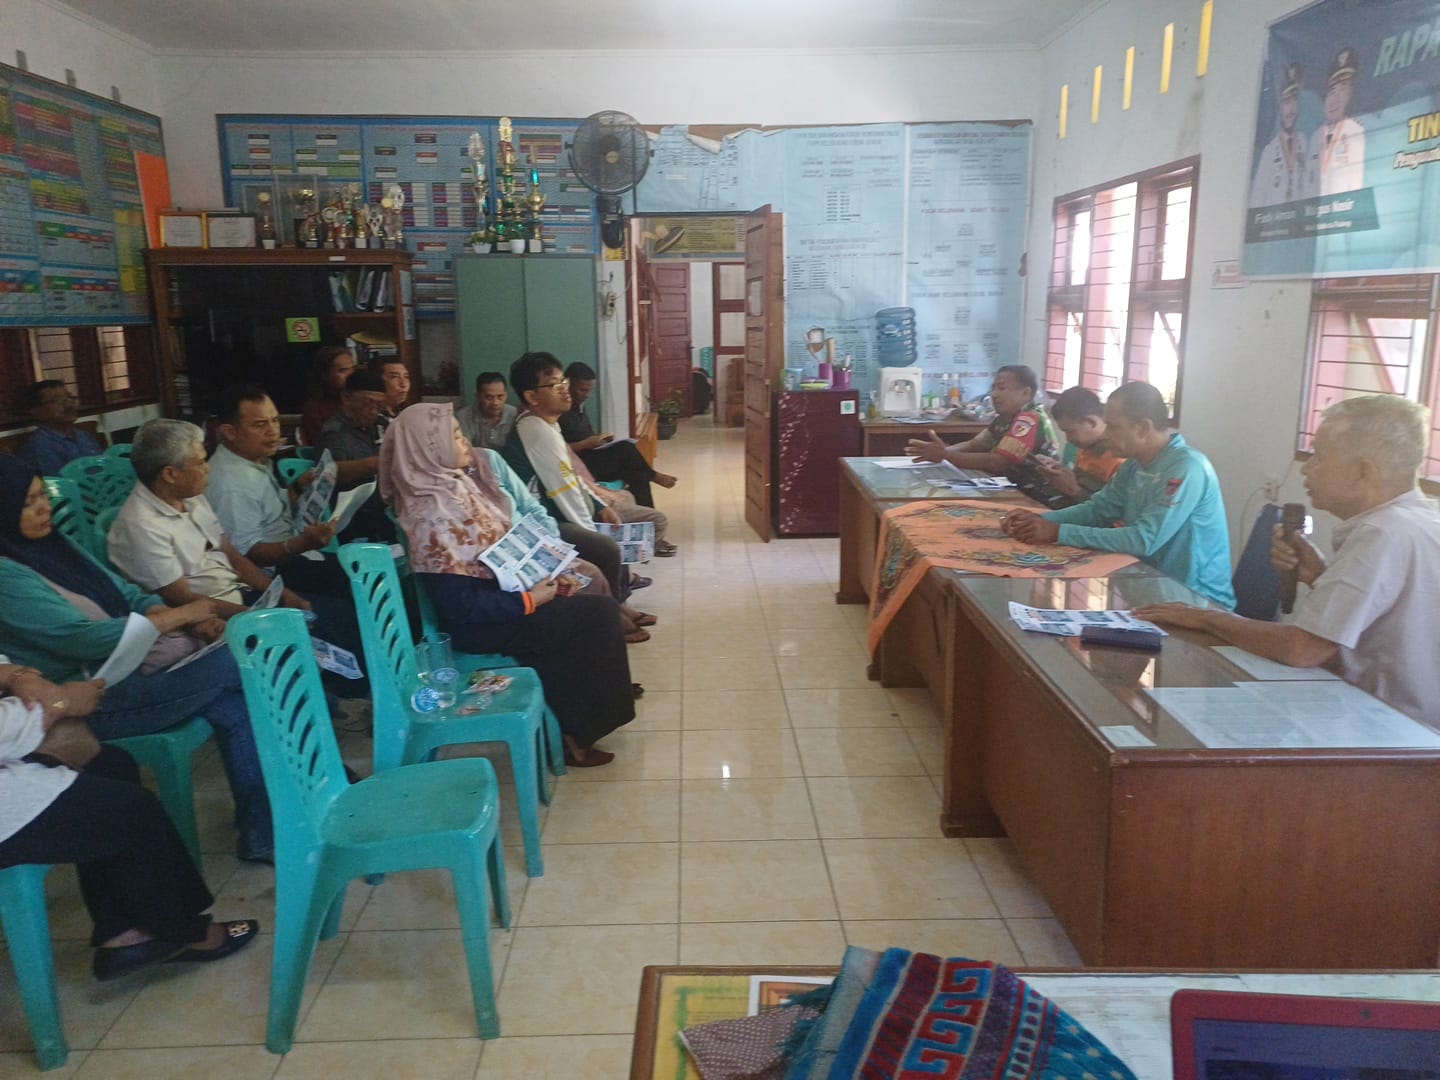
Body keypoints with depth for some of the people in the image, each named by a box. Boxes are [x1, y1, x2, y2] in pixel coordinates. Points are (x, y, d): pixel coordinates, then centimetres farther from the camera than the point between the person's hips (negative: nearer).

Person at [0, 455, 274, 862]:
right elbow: (85, 639, -21)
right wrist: (180, 615, -13)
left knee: (234, 705, -15)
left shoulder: (52, 545, 14)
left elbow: (129, 596, 14)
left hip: (127, 668, 8)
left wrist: (193, 623, -5)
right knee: (233, 661, -22)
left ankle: (263, 835, -9)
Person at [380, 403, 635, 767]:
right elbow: (461, 605, -23)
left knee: (600, 610, -2)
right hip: (479, 626, -9)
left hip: (503, 593, 9)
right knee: (598, 616, -11)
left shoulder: (455, 485, 5)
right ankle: (579, 733, 5)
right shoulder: (433, 516, -23)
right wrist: (529, 599, -17)